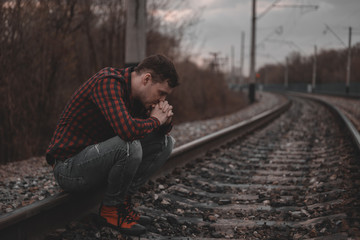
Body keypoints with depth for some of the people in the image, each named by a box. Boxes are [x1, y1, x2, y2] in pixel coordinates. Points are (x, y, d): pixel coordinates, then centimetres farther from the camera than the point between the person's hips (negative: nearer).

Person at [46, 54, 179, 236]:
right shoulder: (108, 82, -23)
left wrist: (166, 119, -8)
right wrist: (155, 120, -18)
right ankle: (111, 208, -10)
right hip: (69, 165, -9)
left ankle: (123, 200, 1)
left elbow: (160, 130, 16)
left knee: (165, 142, 3)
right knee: (130, 146, -34)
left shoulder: (136, 94, 4)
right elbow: (127, 129, -39)